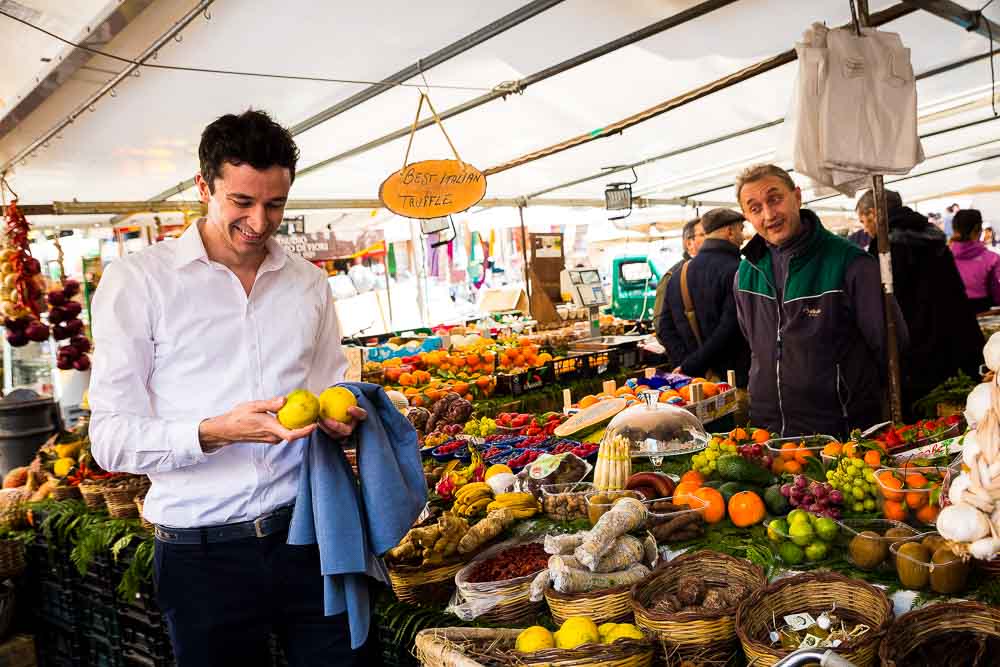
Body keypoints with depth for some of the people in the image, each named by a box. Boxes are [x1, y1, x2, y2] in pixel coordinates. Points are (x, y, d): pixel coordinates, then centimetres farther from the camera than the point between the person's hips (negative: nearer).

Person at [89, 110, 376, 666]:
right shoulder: (137, 280, -4)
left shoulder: (311, 283, 8)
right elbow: (112, 438, -8)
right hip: (204, 552, -2)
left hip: (310, 532, 3)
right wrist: (215, 432, -25)